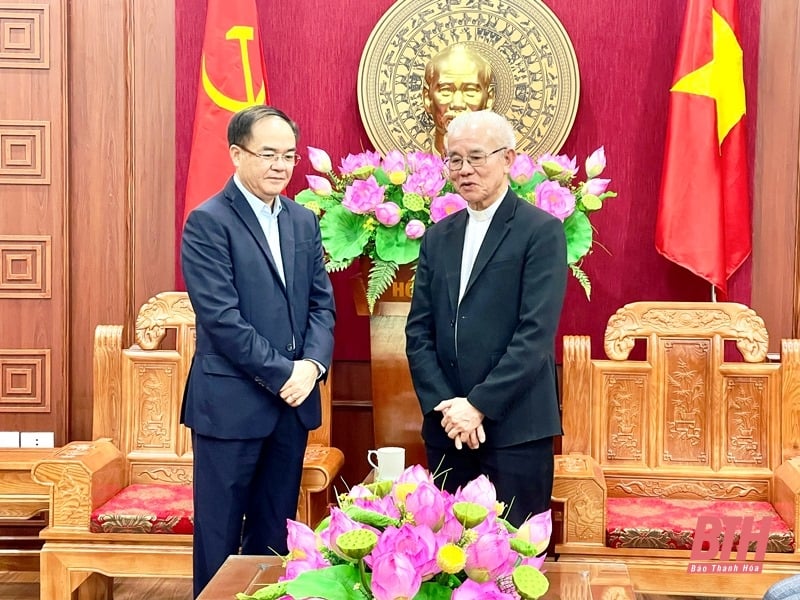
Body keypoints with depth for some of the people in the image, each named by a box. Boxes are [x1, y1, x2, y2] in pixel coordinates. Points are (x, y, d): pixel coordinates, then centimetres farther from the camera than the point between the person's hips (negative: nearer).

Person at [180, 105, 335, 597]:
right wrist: (281, 373, -15)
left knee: (275, 529, 14)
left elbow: (322, 303, 9)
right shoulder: (208, 222, -9)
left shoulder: (304, 221, 11)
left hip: (294, 399, 6)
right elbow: (220, 316, -16)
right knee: (220, 534, 5)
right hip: (231, 400, -6)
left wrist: (312, 365, -9)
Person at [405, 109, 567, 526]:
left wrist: (479, 406, -14)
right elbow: (418, 331, 8)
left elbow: (536, 333, -12)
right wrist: (444, 406, -5)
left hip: (515, 429, -5)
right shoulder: (438, 237, 13)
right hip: (446, 428, 5)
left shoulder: (541, 231, -4)